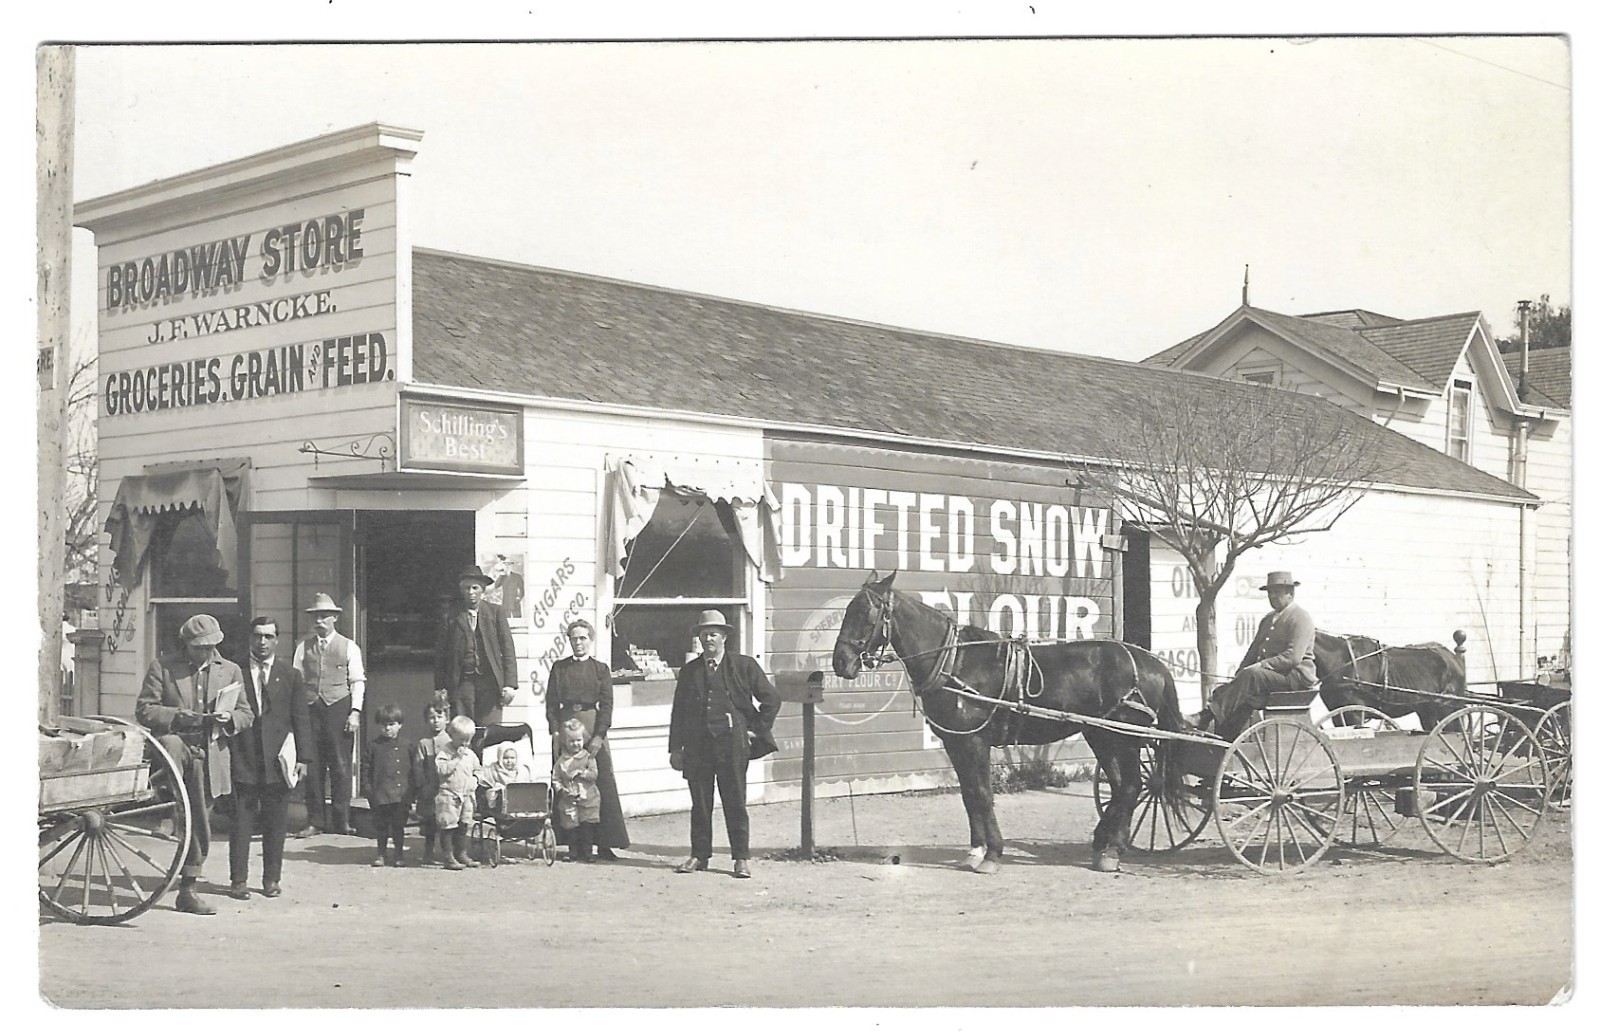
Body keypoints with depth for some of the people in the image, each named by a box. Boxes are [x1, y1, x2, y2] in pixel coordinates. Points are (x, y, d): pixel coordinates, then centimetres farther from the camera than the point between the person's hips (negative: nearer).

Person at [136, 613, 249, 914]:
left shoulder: (230, 671, 13)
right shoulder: (162, 668, 3)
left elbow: (245, 714, 13)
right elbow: (144, 710, -2)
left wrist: (228, 717, -10)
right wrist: (179, 717, -17)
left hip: (209, 757, 3)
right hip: (177, 744, -3)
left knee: (200, 827, 5)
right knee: (170, 743, -41)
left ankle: (187, 890, 17)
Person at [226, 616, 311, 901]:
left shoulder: (290, 676, 9)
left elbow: (301, 719, 7)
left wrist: (302, 758, -1)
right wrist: (225, 754, -3)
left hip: (277, 760, 1)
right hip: (242, 760, -1)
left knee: (276, 823, 4)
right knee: (241, 821, 1)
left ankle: (272, 879, 13)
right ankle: (238, 880, 7)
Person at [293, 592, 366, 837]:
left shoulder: (349, 647, 6)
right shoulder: (303, 647, 12)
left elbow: (358, 681, 3)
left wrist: (355, 712, -7)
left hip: (339, 708, -2)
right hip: (310, 708, 2)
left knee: (341, 766, -1)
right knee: (312, 766, 1)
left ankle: (342, 821, 5)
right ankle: (315, 821, 8)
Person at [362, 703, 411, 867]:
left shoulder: (406, 747, 5)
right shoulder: (373, 746, 2)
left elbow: (413, 772, 9)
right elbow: (365, 771, 3)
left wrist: (411, 793, 4)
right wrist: (368, 790, -5)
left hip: (401, 795, 1)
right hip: (380, 796, 0)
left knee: (399, 826, 6)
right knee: (381, 826, 9)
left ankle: (399, 854, 18)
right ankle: (381, 854, 23)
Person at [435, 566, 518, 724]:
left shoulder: (496, 612, 8)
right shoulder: (452, 618, 8)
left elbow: (508, 649, 4)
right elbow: (441, 656, 10)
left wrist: (509, 684, -4)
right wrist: (439, 687, 3)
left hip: (489, 683, 0)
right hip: (461, 682, 0)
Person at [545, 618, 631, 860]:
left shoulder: (601, 669, 6)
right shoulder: (559, 667, 9)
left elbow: (607, 705, 1)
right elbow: (551, 703, 7)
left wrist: (599, 736, -9)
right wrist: (556, 732, -4)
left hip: (594, 729, -1)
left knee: (603, 783, -4)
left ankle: (605, 843, 1)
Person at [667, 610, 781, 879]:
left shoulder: (744, 666, 4)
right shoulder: (689, 671, 11)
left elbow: (771, 699, 6)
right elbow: (678, 711, 11)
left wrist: (757, 730, 2)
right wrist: (675, 748, 6)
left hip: (732, 743, -2)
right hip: (697, 745, 2)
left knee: (735, 802, 1)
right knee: (699, 803, 6)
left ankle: (741, 858, 7)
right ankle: (699, 855, 16)